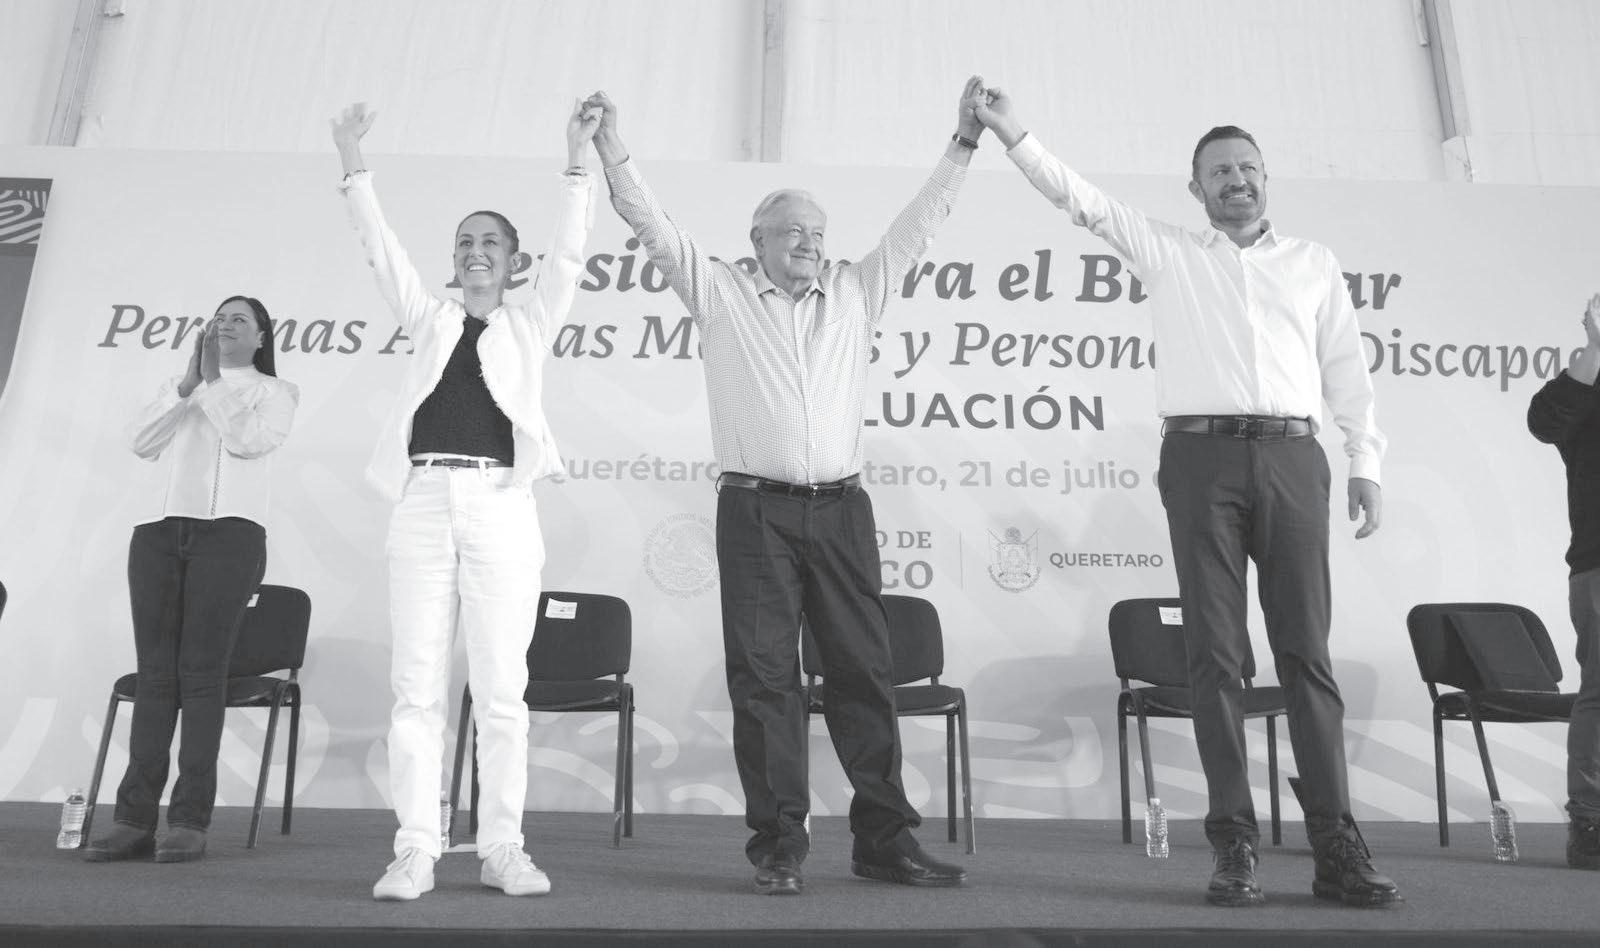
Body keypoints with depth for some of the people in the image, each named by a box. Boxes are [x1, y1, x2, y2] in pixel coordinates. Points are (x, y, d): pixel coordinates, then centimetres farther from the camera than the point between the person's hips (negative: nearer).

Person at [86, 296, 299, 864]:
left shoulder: (275, 391, 15)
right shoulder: (179, 387, 26)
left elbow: (249, 440, -5)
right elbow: (141, 442, 8)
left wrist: (215, 381, -3)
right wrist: (188, 382, -1)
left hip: (229, 533, -4)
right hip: (158, 533, 4)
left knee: (201, 672, -10)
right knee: (154, 674, -2)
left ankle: (190, 820, -8)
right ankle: (135, 818, -2)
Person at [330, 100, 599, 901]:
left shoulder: (529, 325, 15)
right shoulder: (430, 320, 19)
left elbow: (567, 252, 5)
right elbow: (380, 247, 13)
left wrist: (577, 159, -1)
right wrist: (351, 159, 7)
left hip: (499, 505, -2)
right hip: (423, 501, 2)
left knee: (501, 688, -2)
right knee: (417, 685, -1)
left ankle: (502, 849, 6)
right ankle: (415, 850, 5)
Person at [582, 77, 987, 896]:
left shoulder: (855, 294, 16)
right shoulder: (720, 292, 10)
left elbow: (918, 222, 16)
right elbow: (651, 223, 6)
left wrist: (964, 142, 13)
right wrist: (610, 147, -1)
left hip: (841, 508, 3)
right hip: (756, 509, -2)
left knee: (864, 673, 4)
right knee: (764, 677, 0)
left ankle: (883, 840, 14)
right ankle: (778, 845, 10)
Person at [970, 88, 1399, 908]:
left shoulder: (1313, 263, 20)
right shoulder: (1167, 252, 15)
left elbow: (1346, 367, 16)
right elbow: (1079, 199, 8)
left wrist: (1366, 460, 7)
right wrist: (1013, 136, -1)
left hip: (1292, 455, 2)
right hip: (1202, 453, -1)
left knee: (1306, 650, -1)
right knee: (1214, 653, -3)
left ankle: (1336, 846, 3)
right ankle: (1234, 842, 2)